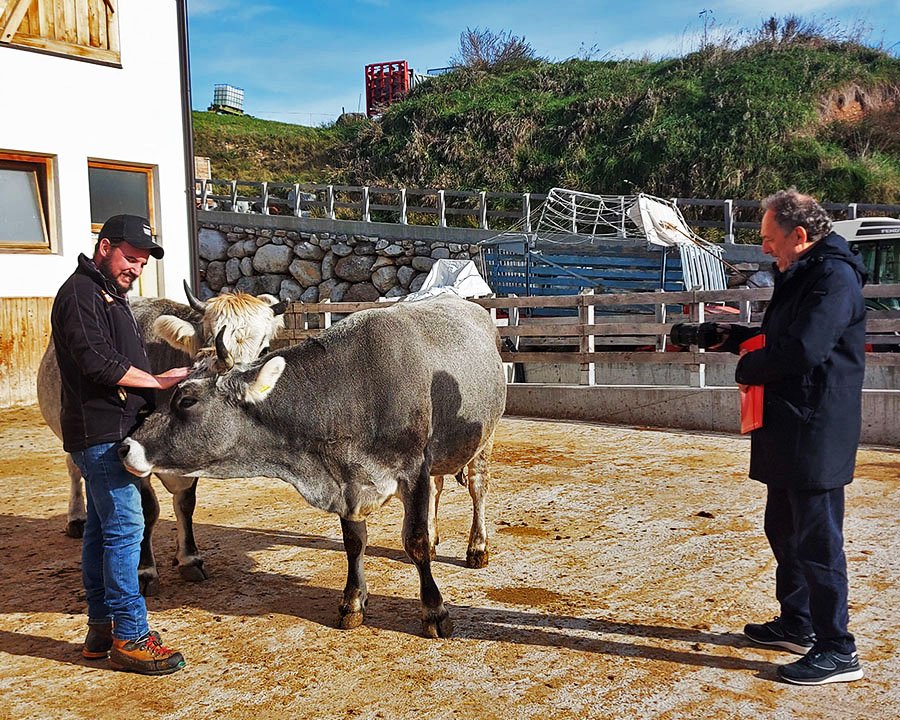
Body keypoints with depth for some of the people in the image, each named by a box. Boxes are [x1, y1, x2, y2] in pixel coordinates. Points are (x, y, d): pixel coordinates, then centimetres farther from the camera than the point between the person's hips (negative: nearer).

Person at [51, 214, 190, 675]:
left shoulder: (109, 295, 21)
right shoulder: (80, 294, -11)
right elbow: (100, 363, -20)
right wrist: (158, 382, -12)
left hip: (111, 433, 10)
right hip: (100, 432, -10)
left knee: (102, 528, 13)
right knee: (124, 528, -9)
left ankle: (101, 627, 22)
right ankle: (129, 638, -4)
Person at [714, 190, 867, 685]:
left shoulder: (834, 278, -16)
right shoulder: (798, 276, 17)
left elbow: (803, 348, -27)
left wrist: (747, 369, -12)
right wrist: (729, 337, 8)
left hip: (816, 434, -11)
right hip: (787, 432, 11)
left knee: (817, 541, -5)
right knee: (785, 530, 19)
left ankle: (836, 652, 4)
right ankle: (797, 625, 33)